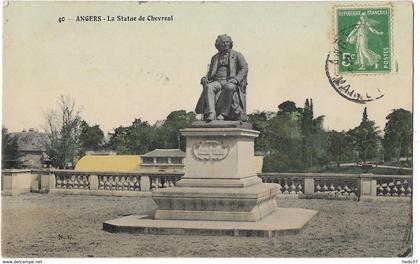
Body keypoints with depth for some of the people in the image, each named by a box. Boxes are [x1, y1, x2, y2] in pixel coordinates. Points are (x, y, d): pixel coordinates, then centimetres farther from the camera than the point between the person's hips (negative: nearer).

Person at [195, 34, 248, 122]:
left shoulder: (237, 55, 11)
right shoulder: (215, 58, 23)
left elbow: (244, 68, 1)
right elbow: (210, 73, 25)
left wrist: (236, 79, -15)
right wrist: (205, 78, 2)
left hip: (231, 82, -3)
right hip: (218, 82, 3)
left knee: (229, 87, -40)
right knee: (209, 87, -32)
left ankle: (223, 114, -39)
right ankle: (211, 114, -46)